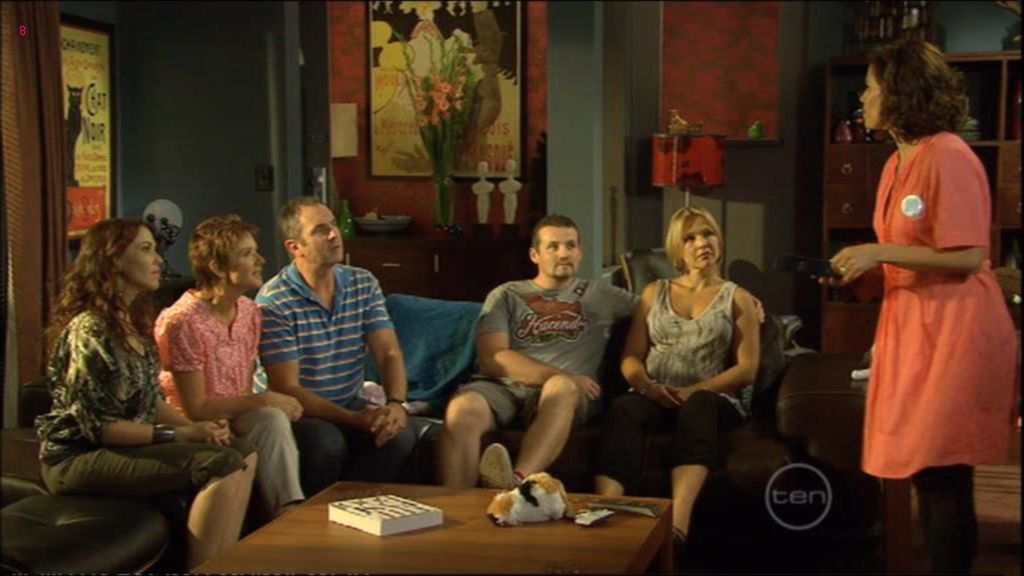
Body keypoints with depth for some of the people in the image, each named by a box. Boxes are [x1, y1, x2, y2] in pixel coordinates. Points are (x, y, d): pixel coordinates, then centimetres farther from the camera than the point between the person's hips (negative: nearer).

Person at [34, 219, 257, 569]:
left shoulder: (134, 322, 11)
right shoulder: (89, 330, -18)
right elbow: (96, 425, -19)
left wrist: (194, 427, -4)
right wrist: (177, 434, -19)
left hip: (131, 445, 9)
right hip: (79, 458, -9)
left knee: (244, 454, -3)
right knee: (222, 464, -24)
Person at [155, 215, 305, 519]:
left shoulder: (249, 311, 6)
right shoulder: (183, 321, -19)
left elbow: (245, 389, 11)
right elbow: (195, 408, -18)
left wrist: (273, 405, -11)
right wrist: (264, 400, -15)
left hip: (234, 417, 6)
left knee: (273, 420, -27)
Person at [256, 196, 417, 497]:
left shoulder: (364, 284, 3)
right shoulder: (273, 301, -16)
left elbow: (389, 353, -4)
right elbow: (287, 390, -18)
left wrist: (396, 404, -24)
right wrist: (353, 419, -26)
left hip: (350, 405, 5)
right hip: (295, 412, -4)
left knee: (399, 434, -22)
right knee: (327, 442, -34)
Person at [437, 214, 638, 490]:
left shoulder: (601, 295, 25)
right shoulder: (506, 295, 19)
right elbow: (492, 358, 4)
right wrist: (556, 374, -9)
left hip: (566, 394, 0)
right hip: (504, 386, 0)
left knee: (561, 388, -38)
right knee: (462, 408, -35)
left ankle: (518, 481, -58)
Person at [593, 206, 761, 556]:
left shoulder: (738, 299, 15)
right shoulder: (654, 293, 22)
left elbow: (747, 369, 3)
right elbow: (631, 357, 14)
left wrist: (694, 390, -13)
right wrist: (646, 385, -10)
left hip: (710, 398, -1)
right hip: (654, 397, 2)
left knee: (697, 407, -40)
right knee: (623, 408, -36)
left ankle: (676, 526, -60)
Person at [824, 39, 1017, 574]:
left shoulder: (948, 157, -16)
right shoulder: (898, 161, 12)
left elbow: (967, 256, -19)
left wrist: (879, 253, -19)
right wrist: (859, 267, 7)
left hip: (954, 331, -9)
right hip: (913, 324, 9)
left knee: (944, 474, -4)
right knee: (925, 472, 13)